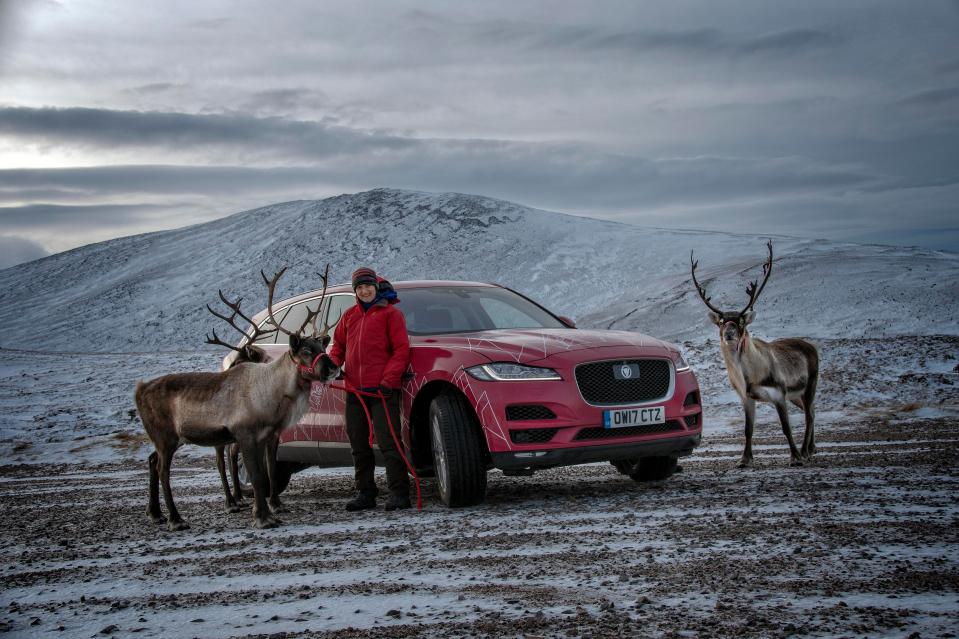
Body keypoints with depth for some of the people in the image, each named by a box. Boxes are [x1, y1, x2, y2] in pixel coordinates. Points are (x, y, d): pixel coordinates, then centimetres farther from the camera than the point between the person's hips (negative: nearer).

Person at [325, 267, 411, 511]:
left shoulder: (390, 313, 1)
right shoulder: (350, 315, 18)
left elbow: (401, 349, -4)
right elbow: (338, 344, 22)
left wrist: (389, 378, -14)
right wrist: (333, 364, 1)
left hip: (382, 389, -6)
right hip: (354, 389, 6)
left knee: (388, 442, -10)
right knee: (359, 445, 10)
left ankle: (399, 493, -8)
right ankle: (365, 493, 17)